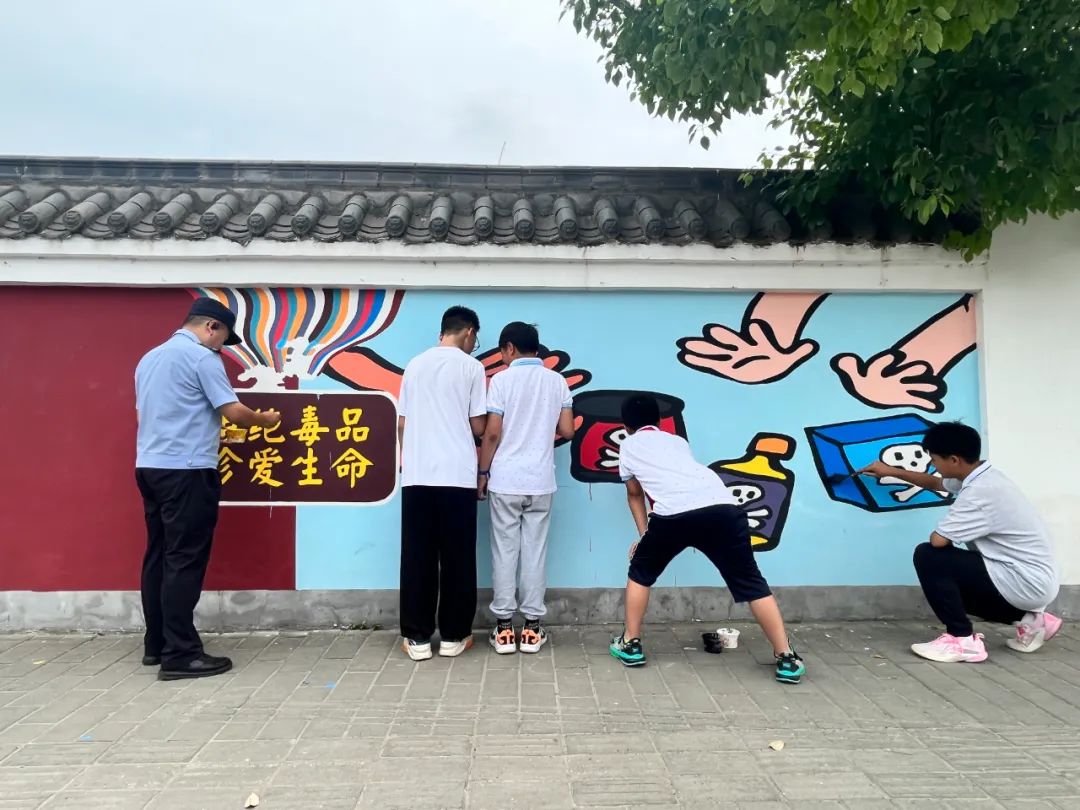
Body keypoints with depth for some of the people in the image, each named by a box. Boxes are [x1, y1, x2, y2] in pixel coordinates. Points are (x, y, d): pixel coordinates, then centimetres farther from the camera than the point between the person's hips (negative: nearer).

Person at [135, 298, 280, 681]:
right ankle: (180, 654, -2)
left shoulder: (149, 358, 17)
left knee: (159, 556, 13)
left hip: (149, 466, 9)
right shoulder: (202, 357, -9)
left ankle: (156, 644, 20)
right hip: (187, 470, -9)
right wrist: (265, 419, 8)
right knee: (185, 561, -6)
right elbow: (233, 412, -12)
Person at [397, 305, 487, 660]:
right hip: (457, 476, -3)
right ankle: (453, 636, 14)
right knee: (457, 558, 6)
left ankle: (417, 638, 12)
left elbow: (402, 424, 13)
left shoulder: (414, 364, 12)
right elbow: (478, 426, -1)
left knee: (417, 557, 7)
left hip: (416, 476, 4)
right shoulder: (471, 366, -1)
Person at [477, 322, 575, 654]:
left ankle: (503, 627, 10)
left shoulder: (501, 380, -5)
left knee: (504, 551, 5)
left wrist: (483, 473, 2)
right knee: (535, 551, 8)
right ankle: (532, 627, 13)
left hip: (504, 481, -2)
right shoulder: (557, 381, 4)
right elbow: (567, 431, 3)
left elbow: (493, 433, -8)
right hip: (541, 482, 2)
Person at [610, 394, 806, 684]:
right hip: (722, 508, 3)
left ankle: (630, 645, 29)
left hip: (674, 514, -3)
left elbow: (635, 495, 38)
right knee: (752, 583, 17)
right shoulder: (678, 441, 36)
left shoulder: (628, 445, 29)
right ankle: (787, 659, 17)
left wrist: (644, 535, 49)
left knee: (640, 573, 23)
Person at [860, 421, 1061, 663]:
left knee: (927, 556, -15)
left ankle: (962, 639, -7)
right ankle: (1030, 620, 20)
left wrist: (940, 533, -1)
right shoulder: (982, 475, 5)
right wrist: (891, 471, 27)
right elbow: (936, 483, 25)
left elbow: (937, 540, -26)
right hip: (1035, 580, 10)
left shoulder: (979, 493, -25)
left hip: (1026, 583, -10)